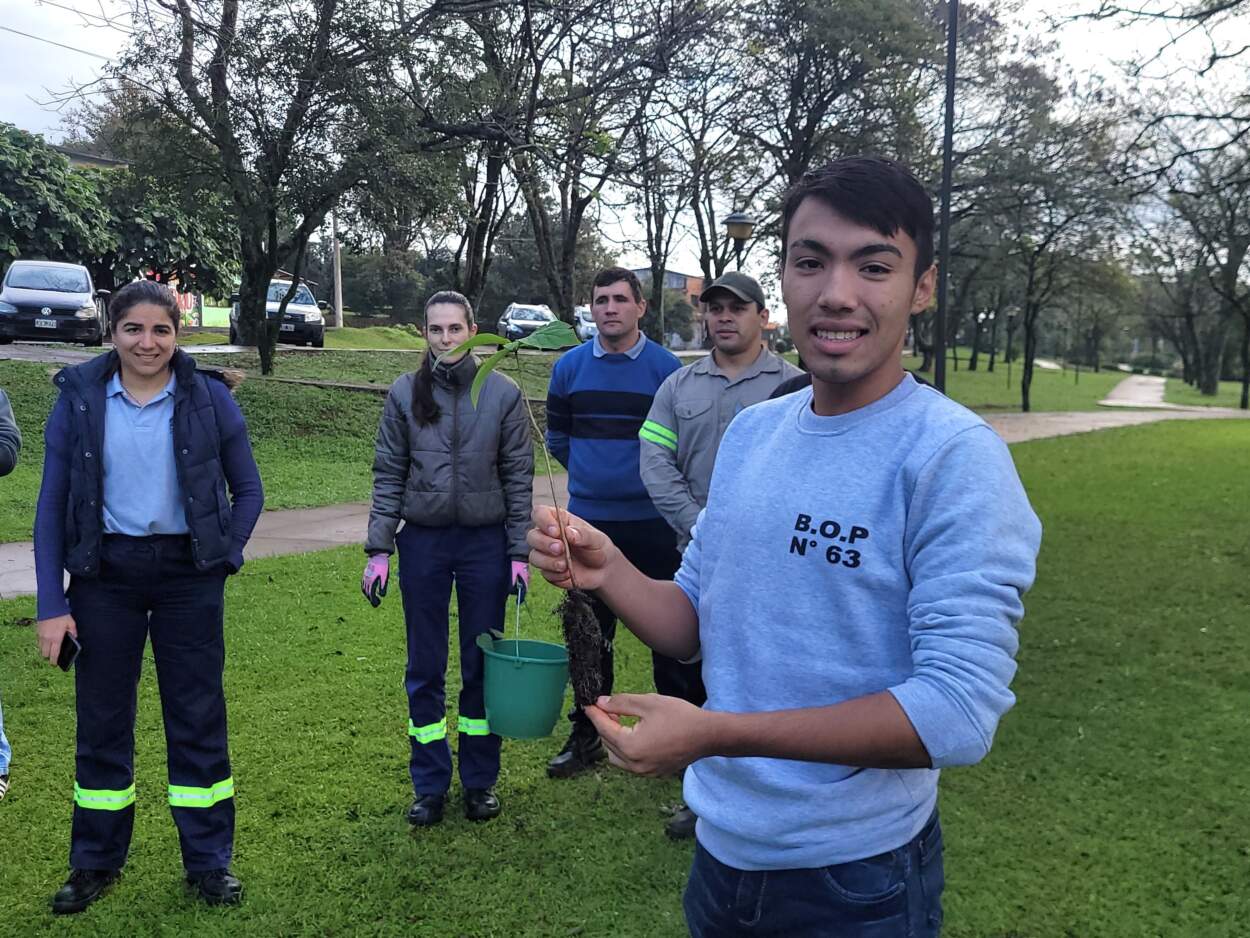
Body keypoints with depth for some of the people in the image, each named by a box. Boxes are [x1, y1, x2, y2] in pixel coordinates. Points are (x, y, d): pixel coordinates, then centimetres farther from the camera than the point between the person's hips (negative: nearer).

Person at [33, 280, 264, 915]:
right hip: (105, 573, 1)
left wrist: (223, 556, -6)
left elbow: (248, 491, 6)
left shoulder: (208, 397, -2)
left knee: (197, 717, 6)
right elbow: (53, 504, 0)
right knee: (101, 718, 10)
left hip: (188, 574, -1)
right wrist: (52, 605, -4)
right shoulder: (79, 397, -1)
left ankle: (209, 861, 20)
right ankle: (96, 862, 28)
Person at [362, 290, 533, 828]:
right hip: (423, 541, 1)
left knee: (482, 664, 9)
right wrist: (378, 550, -2)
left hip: (485, 541, 0)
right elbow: (388, 476, 3)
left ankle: (480, 780, 25)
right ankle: (430, 784, 22)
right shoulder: (405, 394, 0)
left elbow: (519, 478, 1)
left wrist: (520, 553, -3)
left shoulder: (503, 394, -2)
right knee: (425, 668, 8)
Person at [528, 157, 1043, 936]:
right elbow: (696, 626, 6)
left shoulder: (955, 456, -19)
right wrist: (608, 572, -14)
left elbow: (961, 709, -25)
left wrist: (714, 733, -28)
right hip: (720, 849, 6)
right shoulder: (750, 430, 2)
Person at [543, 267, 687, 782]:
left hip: (653, 522, -2)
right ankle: (587, 735, 26)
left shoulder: (666, 366, -4)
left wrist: (650, 482, 2)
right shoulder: (569, 366, 4)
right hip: (589, 521, 3)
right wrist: (592, 475, 12)